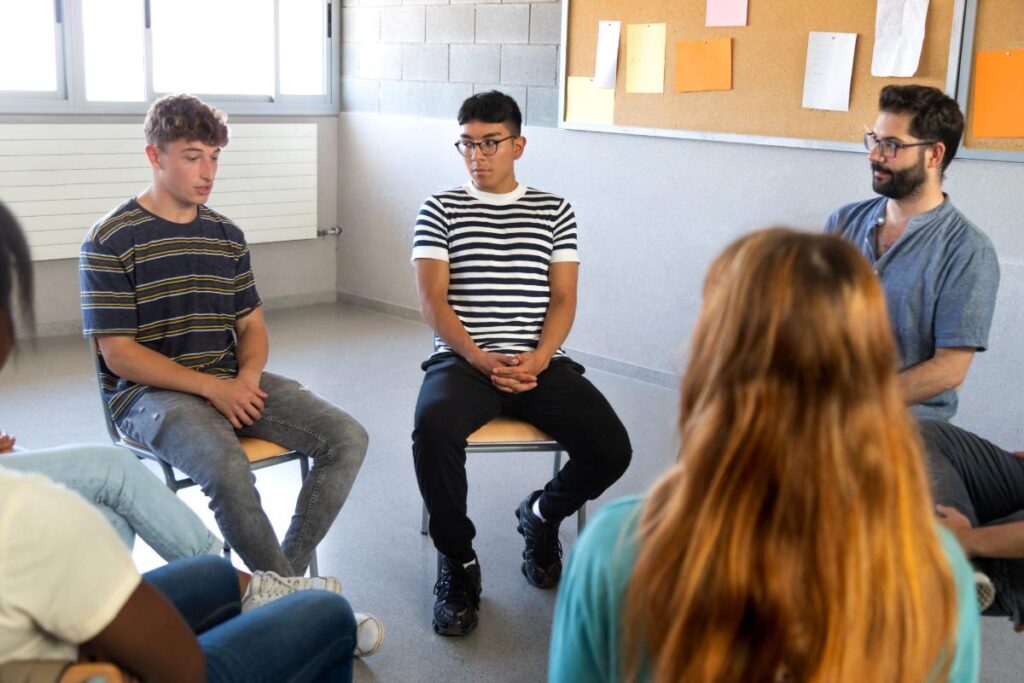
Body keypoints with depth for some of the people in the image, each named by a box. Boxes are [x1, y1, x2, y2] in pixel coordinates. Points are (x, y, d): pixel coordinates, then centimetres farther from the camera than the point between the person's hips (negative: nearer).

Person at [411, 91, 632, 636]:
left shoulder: (554, 211, 14)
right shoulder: (441, 210, 10)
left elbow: (563, 299, 7)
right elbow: (432, 301, 0)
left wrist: (537, 360, -13)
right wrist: (482, 361, -16)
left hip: (539, 363, 2)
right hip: (462, 360, -1)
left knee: (611, 449, -20)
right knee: (433, 426, -35)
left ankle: (542, 514, 16)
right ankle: (458, 561, -9)